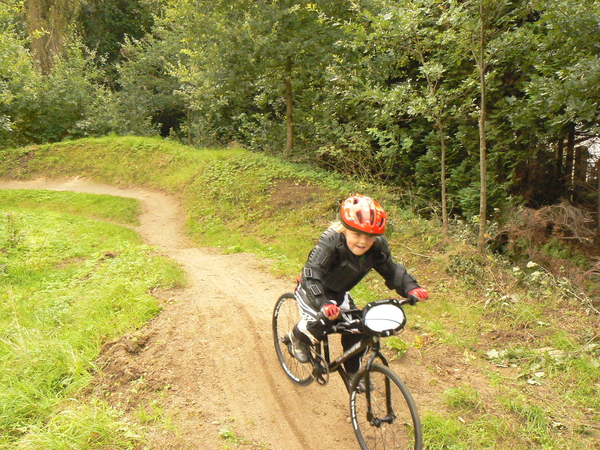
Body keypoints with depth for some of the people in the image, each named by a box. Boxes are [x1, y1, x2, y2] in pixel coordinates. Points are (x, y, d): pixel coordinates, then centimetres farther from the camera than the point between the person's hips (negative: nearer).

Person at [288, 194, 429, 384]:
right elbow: (311, 275, -43)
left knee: (355, 329, -4)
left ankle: (353, 371, 23)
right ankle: (298, 336, 7)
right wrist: (323, 304, -58)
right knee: (322, 323, -27)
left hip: (338, 294, 6)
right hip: (313, 291, -5)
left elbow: (391, 270, -9)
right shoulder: (331, 242, -36)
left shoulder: (378, 246, -19)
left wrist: (411, 288, -28)